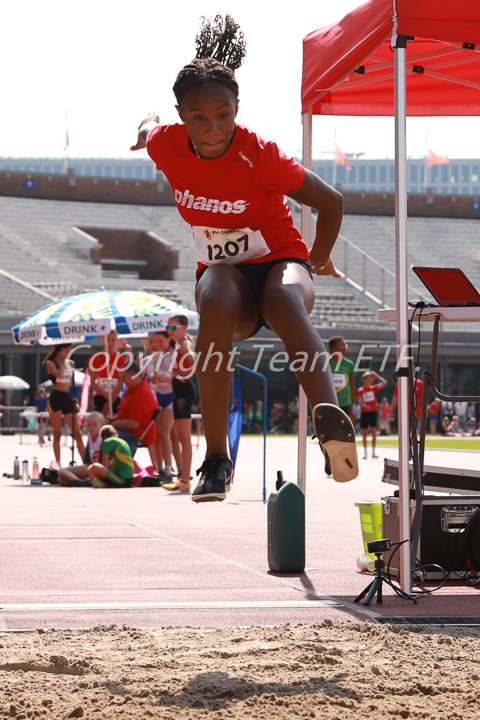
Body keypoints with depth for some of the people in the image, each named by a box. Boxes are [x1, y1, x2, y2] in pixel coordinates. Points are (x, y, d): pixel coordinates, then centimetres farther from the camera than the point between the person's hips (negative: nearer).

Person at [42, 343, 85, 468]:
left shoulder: (70, 363, 15)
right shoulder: (51, 363, -2)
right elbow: (59, 374, -22)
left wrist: (75, 401, 15)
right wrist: (63, 359, -10)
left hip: (68, 399, 5)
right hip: (56, 398, -5)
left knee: (77, 434, 1)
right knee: (57, 434, -2)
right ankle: (57, 463, 2)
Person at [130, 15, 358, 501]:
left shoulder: (260, 155, -18)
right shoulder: (166, 146, -8)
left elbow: (330, 202, -7)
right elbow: (149, 127, 19)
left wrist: (319, 262, 5)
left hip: (280, 261, -2)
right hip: (222, 271, 2)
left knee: (285, 299, -41)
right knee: (217, 305, -38)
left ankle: (329, 416, -68)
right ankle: (216, 460, -38)